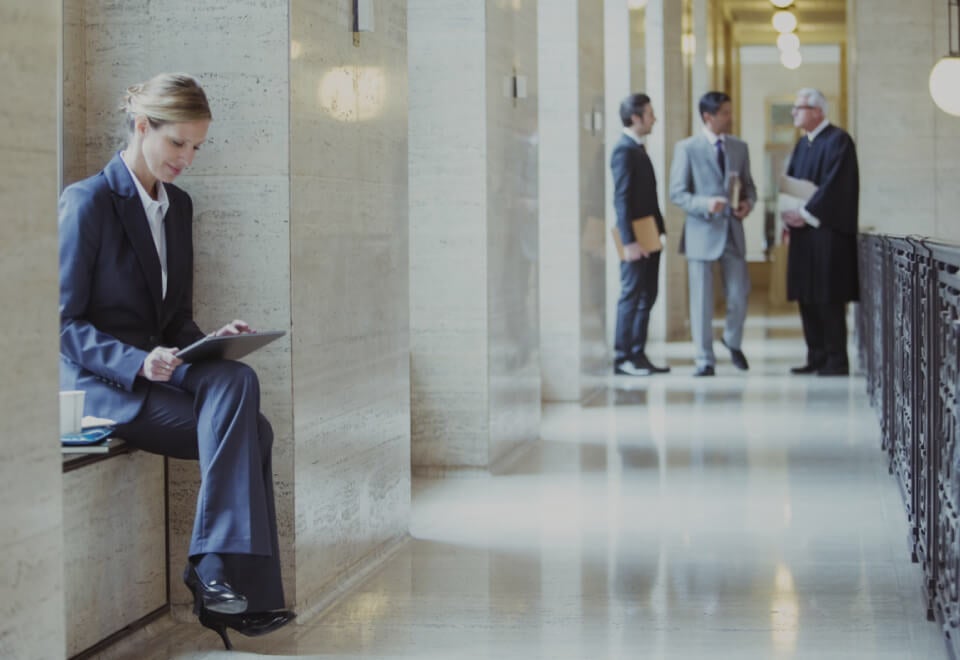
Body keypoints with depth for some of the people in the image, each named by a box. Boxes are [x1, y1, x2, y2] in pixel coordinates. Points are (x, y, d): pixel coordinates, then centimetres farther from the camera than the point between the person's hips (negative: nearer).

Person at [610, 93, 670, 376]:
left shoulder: (638, 149, 16)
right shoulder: (624, 150, -13)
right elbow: (621, 198, -19)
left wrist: (659, 230, 14)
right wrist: (629, 241, -23)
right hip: (636, 238, -10)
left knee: (646, 297, 11)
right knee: (631, 296, -6)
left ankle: (638, 355, 16)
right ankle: (622, 358, -1)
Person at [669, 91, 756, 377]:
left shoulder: (739, 147, 9)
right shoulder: (687, 148, -4)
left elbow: (747, 185, 18)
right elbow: (677, 193, -6)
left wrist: (748, 202, -4)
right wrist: (705, 204, -22)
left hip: (733, 230, 4)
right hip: (702, 232, -4)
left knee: (739, 296, 4)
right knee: (701, 300, 1)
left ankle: (733, 341, 32)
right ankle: (705, 360, 11)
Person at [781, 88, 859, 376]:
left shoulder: (838, 141, -10)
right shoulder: (803, 144, 16)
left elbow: (835, 185, -18)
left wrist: (805, 213, -17)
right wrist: (789, 212, -1)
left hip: (827, 231, -8)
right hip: (802, 229, 8)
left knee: (828, 297, -7)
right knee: (807, 296, 8)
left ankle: (836, 361, -2)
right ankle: (816, 358, 15)